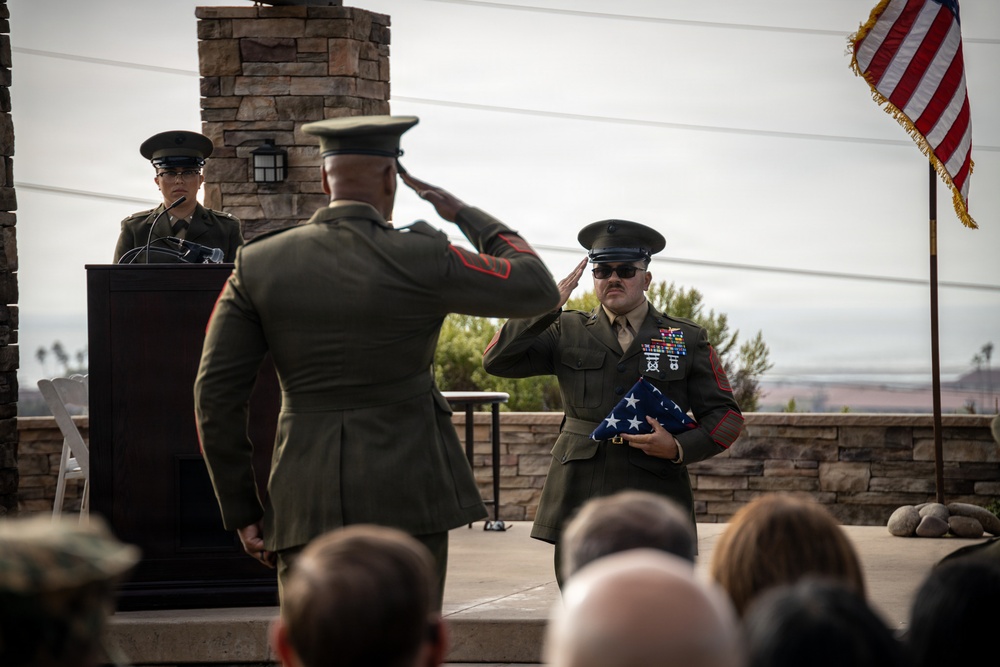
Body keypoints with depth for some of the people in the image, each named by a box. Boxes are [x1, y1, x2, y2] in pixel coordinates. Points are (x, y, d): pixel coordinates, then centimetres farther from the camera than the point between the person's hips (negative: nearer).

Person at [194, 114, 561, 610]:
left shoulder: (258, 265, 1)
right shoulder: (421, 259, -8)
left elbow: (216, 393, 1)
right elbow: (537, 286, 4)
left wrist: (241, 509, 8)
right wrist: (466, 215, 16)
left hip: (306, 502, 3)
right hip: (404, 498, -2)